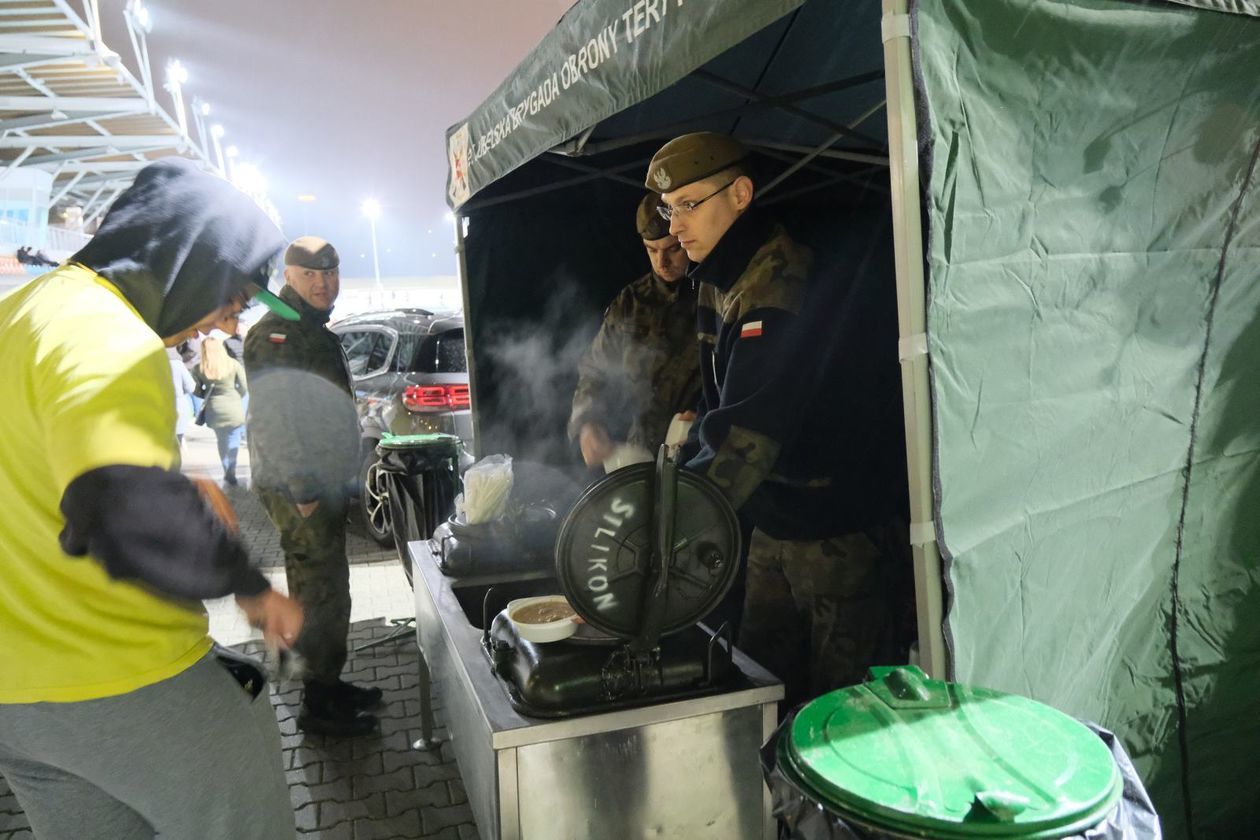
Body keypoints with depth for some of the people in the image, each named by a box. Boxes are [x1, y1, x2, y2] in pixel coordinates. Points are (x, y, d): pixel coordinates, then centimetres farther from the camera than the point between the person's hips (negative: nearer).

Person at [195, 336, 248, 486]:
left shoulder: (200, 369, -5)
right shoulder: (233, 364, -7)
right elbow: (244, 388, -6)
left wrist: (209, 396, 15)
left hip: (214, 410, 2)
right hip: (234, 408, -2)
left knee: (222, 441, 18)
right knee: (233, 441, 8)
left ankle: (227, 473, 23)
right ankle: (230, 474, 0)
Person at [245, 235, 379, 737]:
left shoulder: (318, 333, 17)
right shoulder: (274, 335, -14)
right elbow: (272, 421, -22)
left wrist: (343, 483, 22)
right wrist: (303, 493, -23)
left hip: (324, 485, 10)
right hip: (298, 490, -10)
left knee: (327, 591, 17)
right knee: (319, 594, -4)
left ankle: (330, 686, 29)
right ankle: (318, 705, 8)